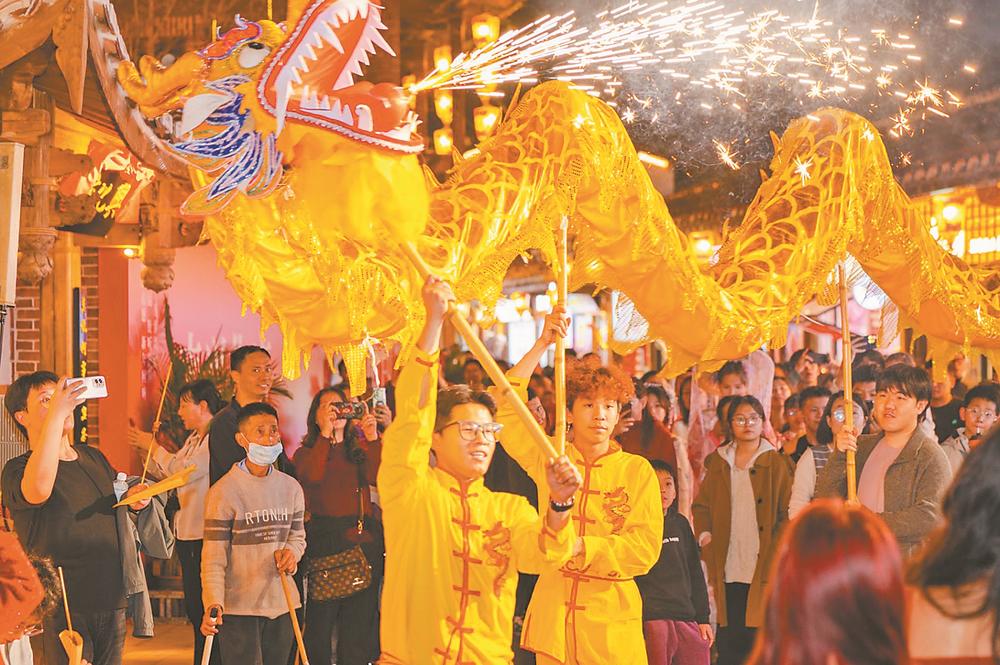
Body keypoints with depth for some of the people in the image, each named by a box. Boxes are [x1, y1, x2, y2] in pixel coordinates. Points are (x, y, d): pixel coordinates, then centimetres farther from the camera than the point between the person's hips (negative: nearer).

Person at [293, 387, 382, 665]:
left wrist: (373, 440, -12)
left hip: (363, 537, 3)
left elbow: (374, 477, -2)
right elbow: (312, 476, -13)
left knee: (360, 615, 3)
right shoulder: (307, 452, 9)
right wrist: (325, 433, -13)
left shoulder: (360, 449, 17)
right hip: (324, 537, -3)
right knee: (321, 613, -6)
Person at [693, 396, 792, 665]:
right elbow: (701, 505, 18)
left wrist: (778, 550, -10)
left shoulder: (775, 463, 5)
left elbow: (788, 512, 1)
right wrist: (704, 534, 1)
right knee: (729, 640, 2)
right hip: (728, 568, 2)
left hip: (762, 567, -2)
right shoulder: (718, 462, 13)